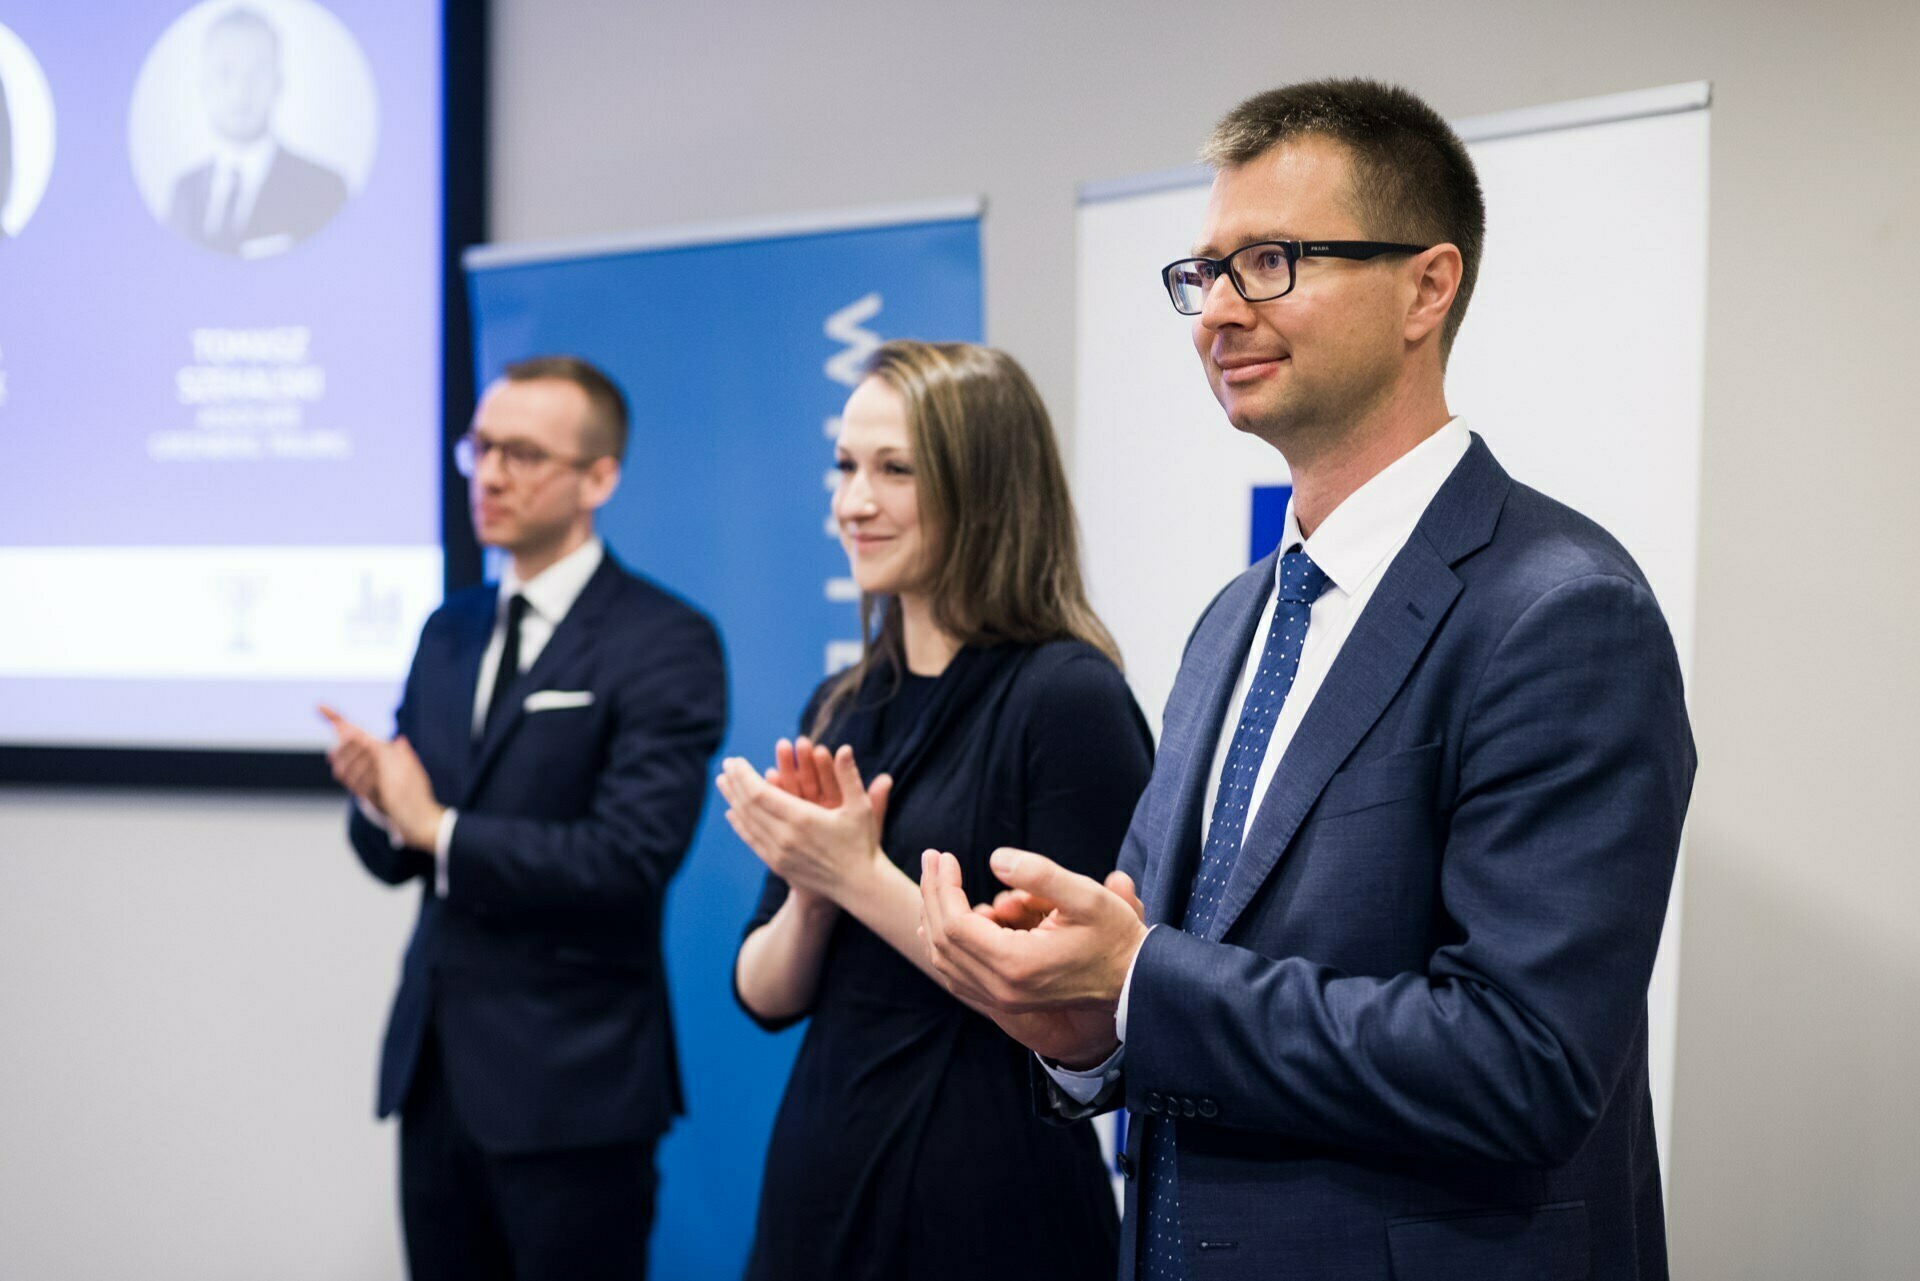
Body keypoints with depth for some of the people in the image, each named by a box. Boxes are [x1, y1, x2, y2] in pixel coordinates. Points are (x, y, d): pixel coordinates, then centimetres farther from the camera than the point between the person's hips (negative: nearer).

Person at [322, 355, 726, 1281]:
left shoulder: (665, 643, -10)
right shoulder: (448, 632, 11)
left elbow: (630, 857, -20)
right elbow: (391, 852, 11)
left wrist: (441, 828, -16)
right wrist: (375, 798, -11)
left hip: (571, 1081, -6)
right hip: (435, 1064, 6)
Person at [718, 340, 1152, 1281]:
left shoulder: (1066, 696, -14)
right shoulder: (842, 708, 6)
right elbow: (766, 994, 8)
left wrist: (864, 876, -19)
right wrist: (810, 886, -11)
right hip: (823, 1168, 6)